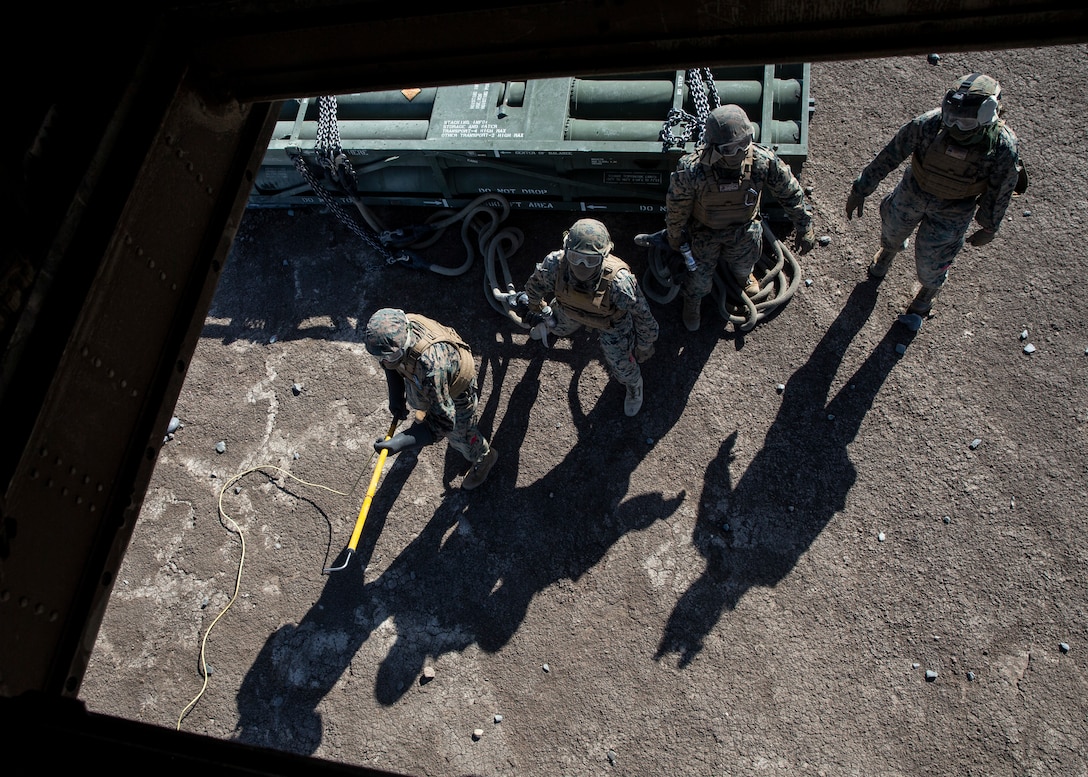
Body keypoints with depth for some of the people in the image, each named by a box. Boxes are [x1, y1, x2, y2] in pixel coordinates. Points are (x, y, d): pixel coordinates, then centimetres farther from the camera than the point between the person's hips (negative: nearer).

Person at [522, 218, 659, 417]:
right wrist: (537, 306, 8)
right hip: (570, 310, 3)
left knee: (622, 367, 11)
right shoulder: (555, 264, -40)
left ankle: (634, 385, 48)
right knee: (556, 328, 31)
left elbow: (643, 315, -28)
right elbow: (534, 287, -13)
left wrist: (644, 346, -11)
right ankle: (546, 326, 71)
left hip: (611, 321, -2)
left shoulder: (619, 282, -48)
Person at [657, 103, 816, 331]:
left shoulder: (763, 161, -33)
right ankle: (691, 300, 57)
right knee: (701, 277, 20)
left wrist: (804, 228, -6)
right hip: (705, 231, -2)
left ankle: (743, 275, 71)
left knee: (743, 263, 31)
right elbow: (676, 208, -20)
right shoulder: (691, 170, -40)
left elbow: (790, 192, -15)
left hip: (744, 228, 2)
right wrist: (675, 237, -4)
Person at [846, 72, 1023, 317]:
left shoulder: (1002, 147, -31)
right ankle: (888, 251, 69)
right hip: (912, 193, 2)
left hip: (953, 211, -1)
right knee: (892, 231, 29)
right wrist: (861, 189, -10)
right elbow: (889, 155, -17)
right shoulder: (930, 123, -32)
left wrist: (988, 228, 1)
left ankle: (929, 291, 52)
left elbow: (1000, 192, -12)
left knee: (930, 263, 13)